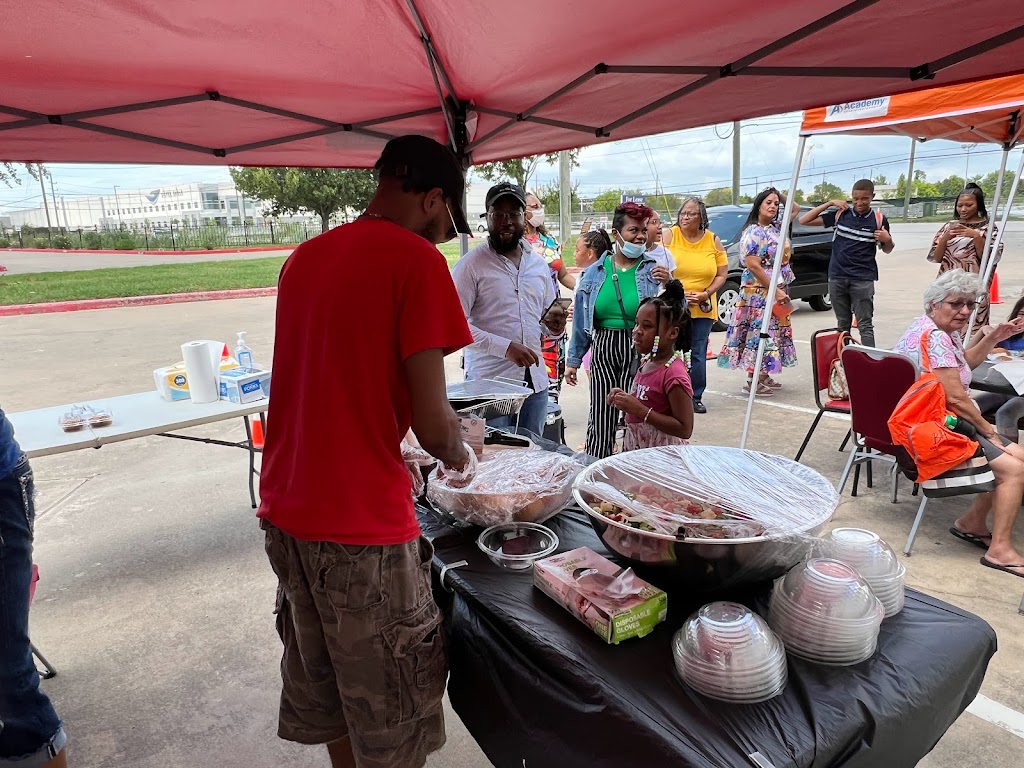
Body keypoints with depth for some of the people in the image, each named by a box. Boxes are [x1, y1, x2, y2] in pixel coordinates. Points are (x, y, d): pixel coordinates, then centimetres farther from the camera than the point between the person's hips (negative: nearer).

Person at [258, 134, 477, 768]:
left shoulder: (305, 256, 9)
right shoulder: (417, 259, -14)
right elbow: (433, 422, -18)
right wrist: (458, 456, 4)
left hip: (286, 509, 8)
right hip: (361, 525, -8)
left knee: (323, 686, 25)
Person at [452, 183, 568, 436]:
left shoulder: (539, 264, 13)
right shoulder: (471, 265, -5)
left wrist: (554, 326, -2)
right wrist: (505, 347, -20)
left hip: (535, 381, 5)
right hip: (488, 380, -5)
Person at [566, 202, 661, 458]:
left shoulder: (655, 270, 0)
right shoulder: (595, 272, 5)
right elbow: (581, 321, 11)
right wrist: (573, 360, 12)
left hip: (639, 353, -2)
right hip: (603, 353, 2)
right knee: (600, 420, 7)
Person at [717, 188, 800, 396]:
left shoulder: (776, 227, 11)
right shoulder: (753, 232, -13)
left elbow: (796, 209, 26)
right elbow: (753, 266, -19)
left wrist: (781, 196, 8)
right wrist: (775, 290, -20)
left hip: (777, 291, 9)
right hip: (759, 292, -9)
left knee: (774, 331, 11)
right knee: (759, 331, -9)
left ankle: (764, 375, 19)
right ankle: (752, 382, -5)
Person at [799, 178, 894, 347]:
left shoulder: (879, 220, 1)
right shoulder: (840, 214, 3)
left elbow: (887, 250, 14)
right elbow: (804, 220, 1)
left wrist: (887, 240, -9)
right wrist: (830, 203, -5)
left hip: (863, 279, -2)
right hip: (837, 277, 2)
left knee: (865, 325, -3)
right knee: (843, 324, 12)